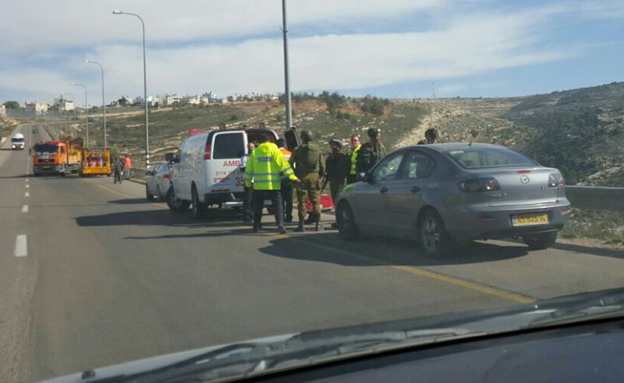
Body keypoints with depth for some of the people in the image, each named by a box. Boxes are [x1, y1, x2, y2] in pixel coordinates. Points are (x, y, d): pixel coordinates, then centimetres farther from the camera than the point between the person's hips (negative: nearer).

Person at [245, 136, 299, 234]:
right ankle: (280, 224, -14)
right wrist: (292, 177, -5)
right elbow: (284, 165, -7)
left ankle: (256, 226, 20)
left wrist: (248, 182, 19)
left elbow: (249, 168, 9)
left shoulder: (255, 152, 5)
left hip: (259, 185, 2)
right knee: (278, 204, 1)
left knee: (258, 206, 13)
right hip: (273, 185, -2)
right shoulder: (275, 151, 0)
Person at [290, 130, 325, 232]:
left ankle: (301, 225, -1)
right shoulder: (317, 149, 3)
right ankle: (318, 224, 6)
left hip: (302, 178, -2)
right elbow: (322, 165, 6)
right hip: (314, 177, 2)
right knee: (316, 201, 7)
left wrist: (294, 175, 9)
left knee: (302, 201, 1)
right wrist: (321, 175, 17)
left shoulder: (298, 150, -2)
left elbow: (290, 163, -1)